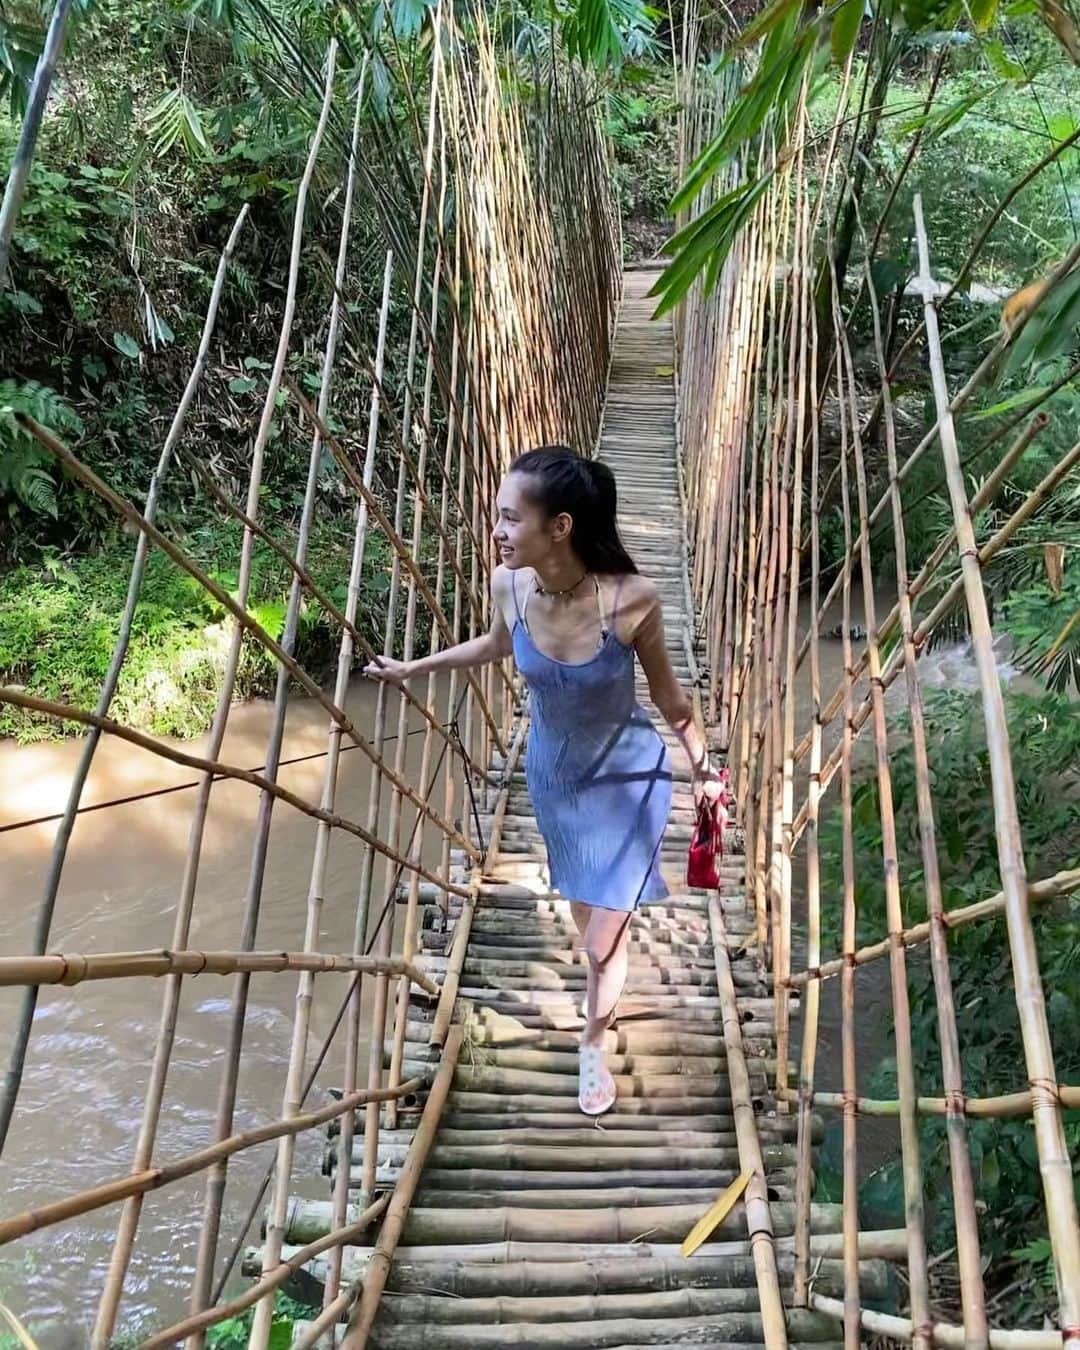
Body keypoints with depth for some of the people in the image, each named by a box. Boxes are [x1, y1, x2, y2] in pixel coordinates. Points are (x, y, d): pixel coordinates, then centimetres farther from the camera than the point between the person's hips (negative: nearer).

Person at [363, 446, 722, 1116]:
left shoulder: (630, 598, -33)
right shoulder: (508, 584, -21)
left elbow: (667, 691, -14)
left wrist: (703, 766, -1)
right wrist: (416, 666, 14)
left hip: (627, 776, -3)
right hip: (552, 773, 4)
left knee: (605, 939, 3)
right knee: (585, 913, 23)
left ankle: (593, 1046, 33)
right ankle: (607, 991, 55)